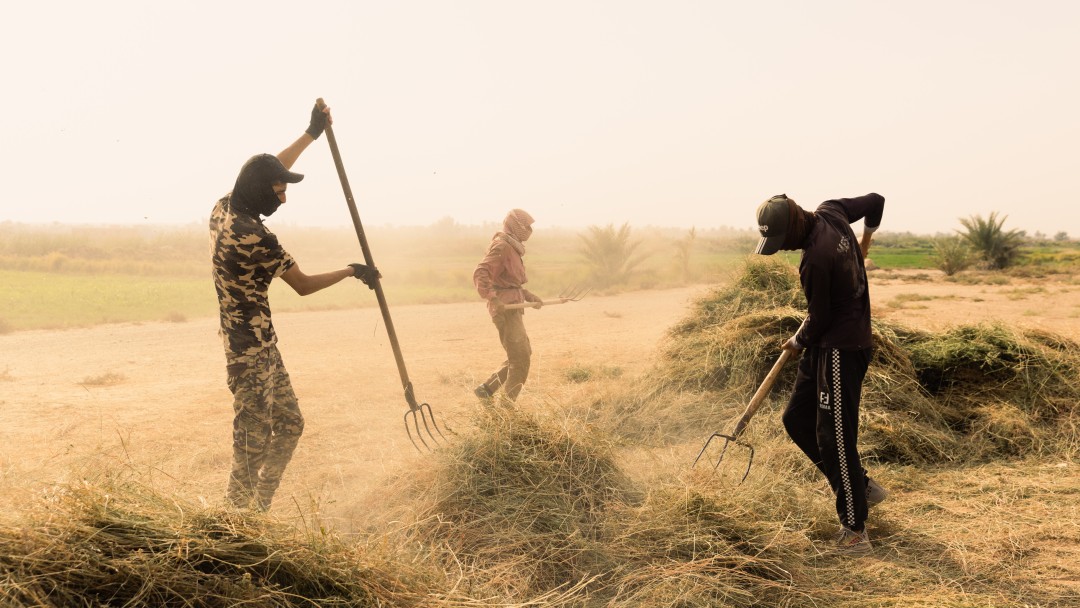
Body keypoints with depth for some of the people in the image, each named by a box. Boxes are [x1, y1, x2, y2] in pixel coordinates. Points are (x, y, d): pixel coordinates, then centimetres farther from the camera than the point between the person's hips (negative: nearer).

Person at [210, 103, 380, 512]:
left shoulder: (223, 209, 3)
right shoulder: (254, 236, -22)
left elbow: (266, 172, 20)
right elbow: (303, 285, -10)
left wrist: (310, 135, 27)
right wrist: (352, 271, 5)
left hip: (262, 346, 10)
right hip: (251, 352, -10)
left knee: (289, 425, 17)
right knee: (253, 445, -2)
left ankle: (256, 510, 25)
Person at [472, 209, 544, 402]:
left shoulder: (512, 248, 19)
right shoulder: (501, 247, -12)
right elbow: (480, 273, -25)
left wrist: (529, 296, 21)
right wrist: (493, 299, -36)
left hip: (513, 307, 10)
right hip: (504, 309, -10)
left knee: (523, 355, 15)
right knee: (520, 358, -8)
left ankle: (486, 389, 18)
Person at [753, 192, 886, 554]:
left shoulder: (815, 259, -26)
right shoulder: (830, 212, 1)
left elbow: (818, 318, -16)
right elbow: (876, 201, 15)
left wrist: (798, 342, 5)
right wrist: (866, 235, 34)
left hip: (841, 349, -10)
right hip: (823, 347, 10)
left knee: (834, 436, -9)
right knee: (797, 420, 13)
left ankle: (855, 530, 0)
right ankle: (861, 487, 24)